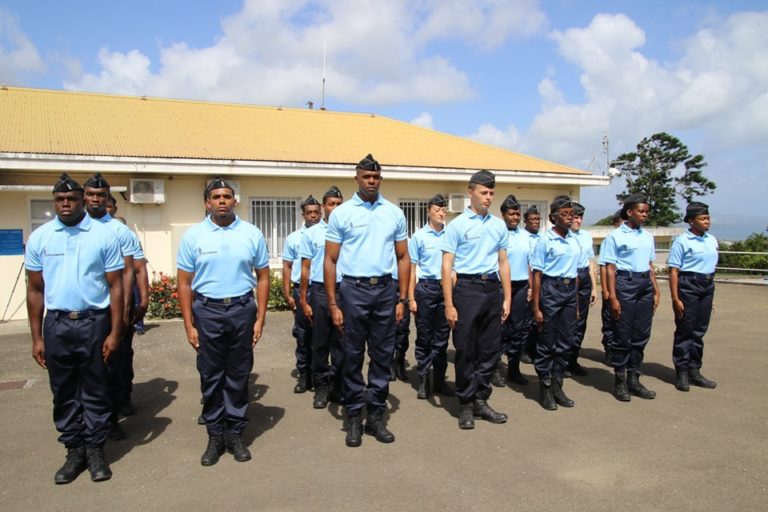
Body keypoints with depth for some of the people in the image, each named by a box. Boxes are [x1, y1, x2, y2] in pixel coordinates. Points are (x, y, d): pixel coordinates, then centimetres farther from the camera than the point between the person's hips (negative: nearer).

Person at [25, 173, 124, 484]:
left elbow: (115, 286, -2)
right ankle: (74, 450, 25)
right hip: (56, 324, 2)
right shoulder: (39, 237, 4)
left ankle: (95, 450, 21)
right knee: (64, 392, 11)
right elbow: (35, 290, 8)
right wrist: (36, 338, 5)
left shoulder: (103, 235, -3)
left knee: (95, 391, 8)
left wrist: (114, 332, -6)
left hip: (94, 322, -2)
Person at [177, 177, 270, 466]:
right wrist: (189, 325, -3)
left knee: (238, 376, 9)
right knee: (211, 377, 8)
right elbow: (184, 283, 2)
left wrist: (260, 319, 0)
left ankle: (235, 433, 23)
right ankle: (215, 436, 22)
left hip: (242, 309, 0)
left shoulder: (252, 234, 2)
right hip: (207, 311, 0)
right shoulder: (193, 235, 1)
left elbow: (262, 278, 5)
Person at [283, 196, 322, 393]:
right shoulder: (293, 238, 5)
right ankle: (303, 375, 19)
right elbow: (287, 267, 7)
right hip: (301, 290, 1)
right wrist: (287, 294, 1)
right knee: (303, 335, 8)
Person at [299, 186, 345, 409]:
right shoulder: (311, 233, 4)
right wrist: (303, 301, 1)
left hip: (344, 290, 1)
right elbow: (306, 268, 4)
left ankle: (338, 385, 20)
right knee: (320, 342, 7)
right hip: (320, 291, 0)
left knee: (340, 342, 8)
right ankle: (321, 386, 19)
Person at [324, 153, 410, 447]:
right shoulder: (341, 213, 0)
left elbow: (403, 258, 10)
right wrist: (333, 305, -5)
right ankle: (353, 418, 18)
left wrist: (403, 299, 4)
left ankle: (376, 416, 21)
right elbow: (330, 261, 0)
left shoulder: (394, 213, 7)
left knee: (383, 356, 8)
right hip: (353, 290, -2)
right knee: (353, 356, 6)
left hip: (385, 290, 2)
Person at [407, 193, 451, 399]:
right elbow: (412, 268, 1)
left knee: (442, 337, 9)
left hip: (446, 287, 2)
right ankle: (424, 380, 15)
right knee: (424, 337, 5)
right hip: (426, 287, -2)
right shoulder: (419, 236, 0)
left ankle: (439, 379, 21)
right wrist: (411, 298, -4)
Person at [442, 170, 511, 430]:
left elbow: (503, 263, 15)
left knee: (490, 348, 10)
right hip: (467, 288, -5)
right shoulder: (457, 225, -4)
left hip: (492, 288, 5)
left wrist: (507, 298, 10)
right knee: (465, 349, 3)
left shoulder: (499, 225, 10)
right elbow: (447, 266, -6)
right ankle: (465, 404, 17)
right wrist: (449, 305, -12)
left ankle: (480, 400, 24)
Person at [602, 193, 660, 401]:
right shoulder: (616, 236, -5)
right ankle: (620, 380, 13)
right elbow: (610, 268, -8)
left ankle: (633, 378, 21)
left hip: (645, 285, 6)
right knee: (622, 335, 0)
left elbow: (650, 265, 19)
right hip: (625, 283, -6)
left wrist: (656, 291, 13)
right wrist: (613, 297, -14)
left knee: (641, 334, 9)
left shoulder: (647, 236, 14)